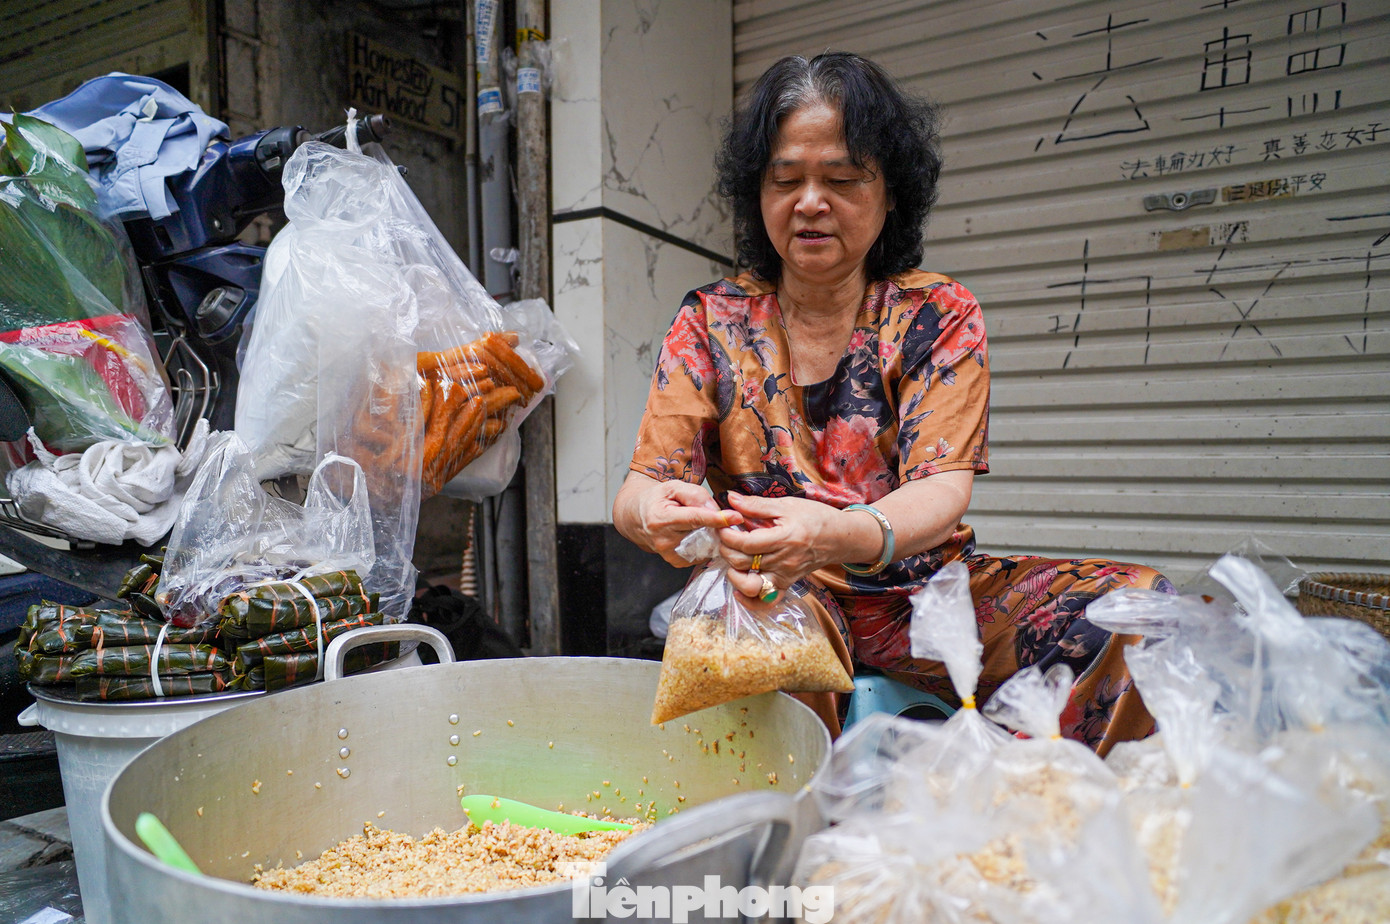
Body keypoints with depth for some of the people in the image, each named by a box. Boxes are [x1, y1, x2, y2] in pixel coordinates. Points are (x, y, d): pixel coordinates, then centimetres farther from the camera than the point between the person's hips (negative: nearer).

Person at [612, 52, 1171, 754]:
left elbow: (942, 492, -12)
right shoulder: (710, 322, 4)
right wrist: (653, 510, -30)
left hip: (922, 587, 2)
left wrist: (838, 534, -35)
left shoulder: (940, 315, 3)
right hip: (776, 592, -1)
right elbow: (638, 490, -4)